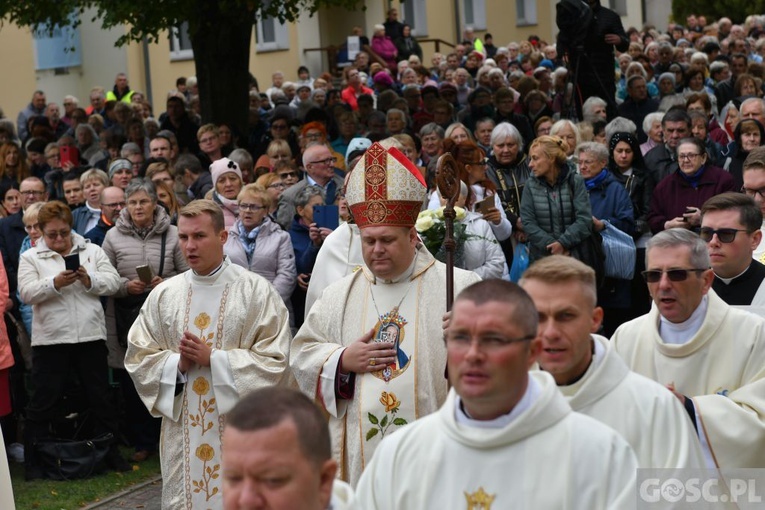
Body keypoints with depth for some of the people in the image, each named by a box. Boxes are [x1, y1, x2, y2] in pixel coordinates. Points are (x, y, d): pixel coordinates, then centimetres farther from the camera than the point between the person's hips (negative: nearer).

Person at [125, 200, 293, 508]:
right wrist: (177, 362, -11)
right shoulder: (163, 295, 7)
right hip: (183, 430, 3)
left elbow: (274, 361, -9)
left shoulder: (257, 291, -4)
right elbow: (138, 359, 8)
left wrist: (213, 358, -15)